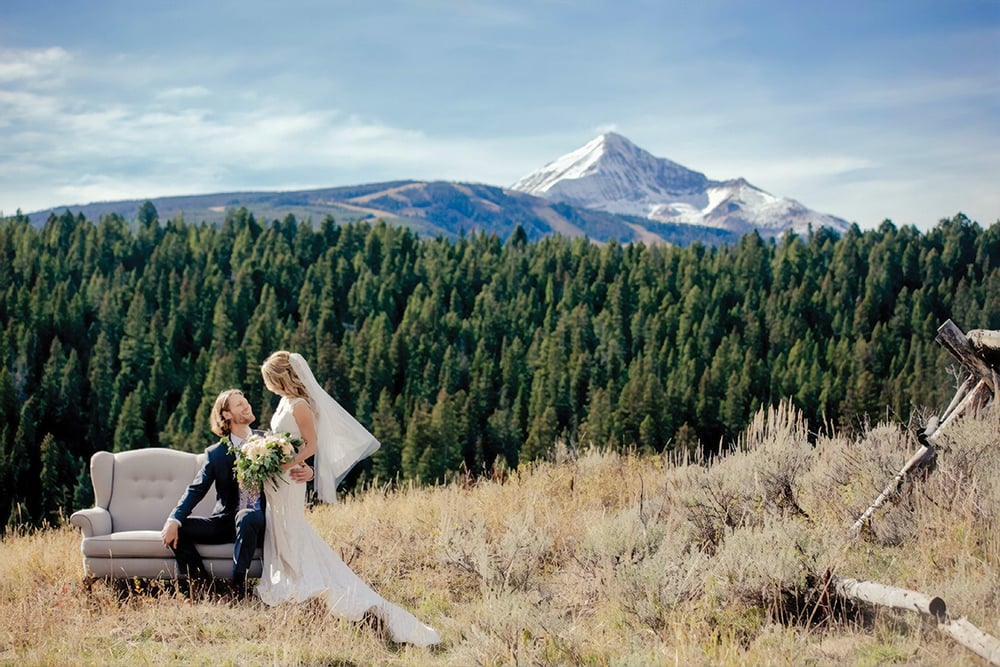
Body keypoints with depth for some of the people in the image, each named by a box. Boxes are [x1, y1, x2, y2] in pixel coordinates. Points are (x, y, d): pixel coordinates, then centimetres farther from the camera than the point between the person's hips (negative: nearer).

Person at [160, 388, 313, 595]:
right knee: (177, 528, -17)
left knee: (246, 518, -38)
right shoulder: (216, 453, 3)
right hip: (226, 521, 2)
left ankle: (239, 588, -30)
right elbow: (196, 489, -2)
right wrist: (174, 520, -18)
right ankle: (202, 584, -10)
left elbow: (293, 467, 5)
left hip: (259, 521, -2)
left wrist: (307, 472, -22)